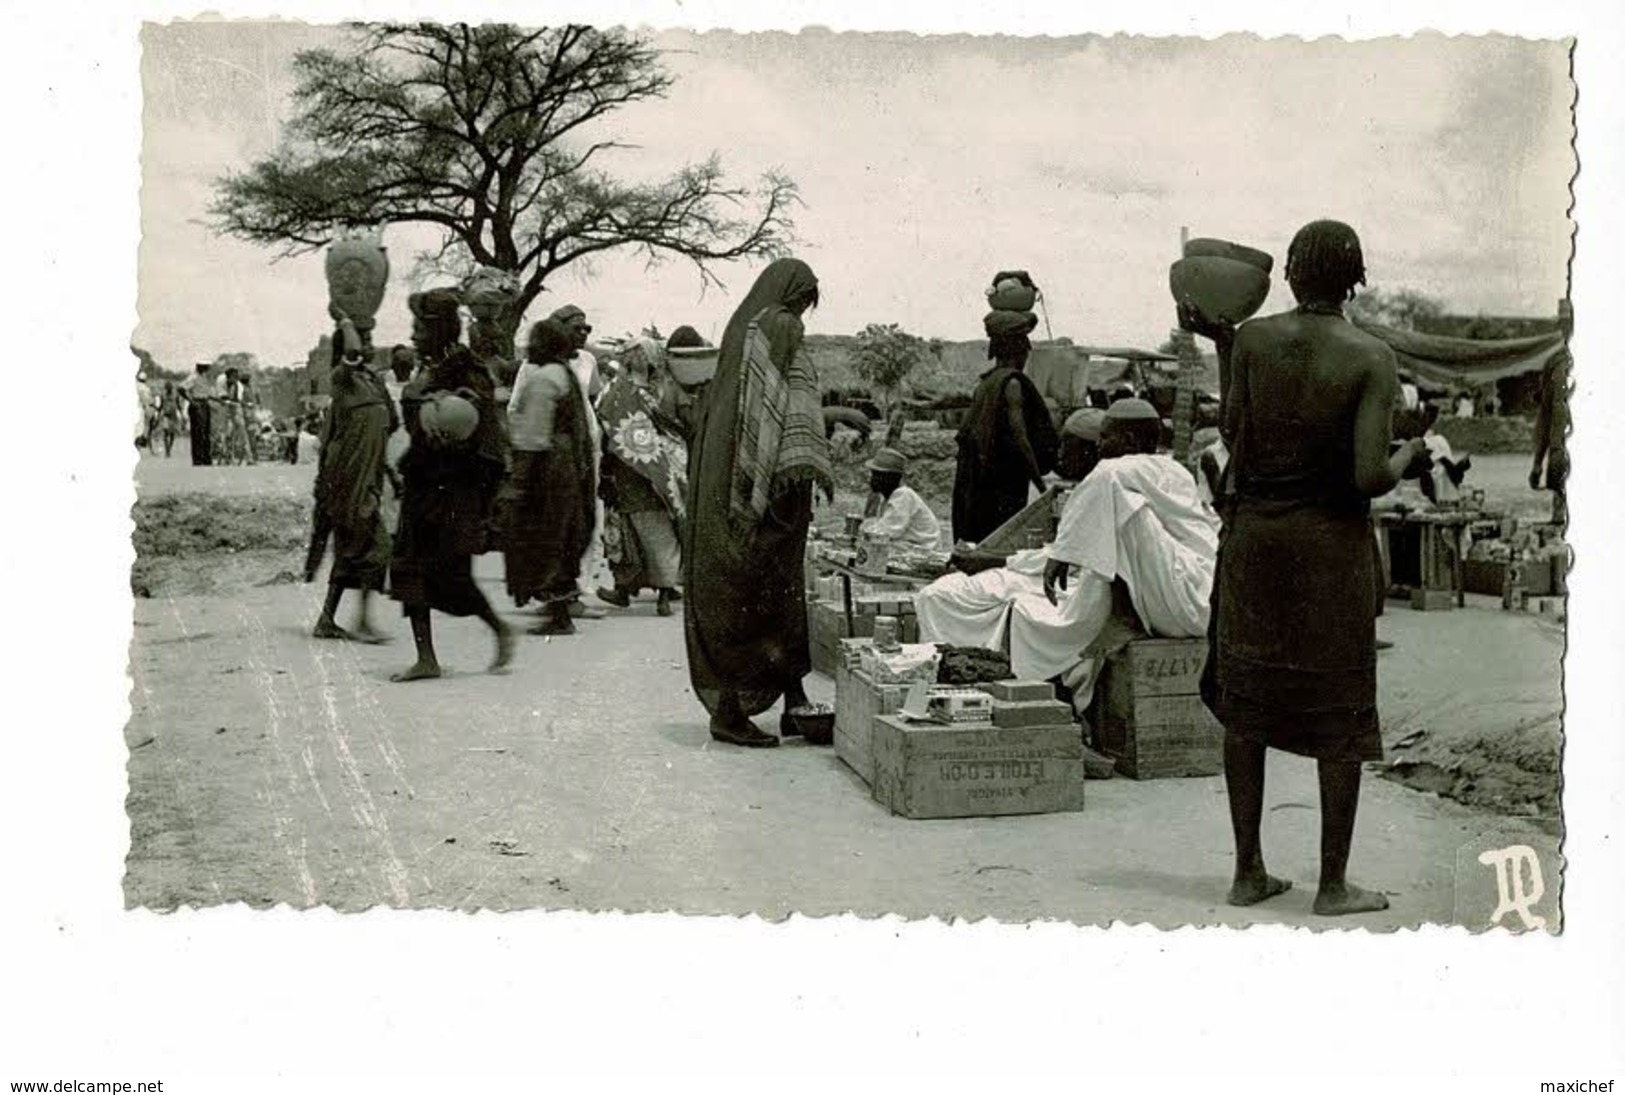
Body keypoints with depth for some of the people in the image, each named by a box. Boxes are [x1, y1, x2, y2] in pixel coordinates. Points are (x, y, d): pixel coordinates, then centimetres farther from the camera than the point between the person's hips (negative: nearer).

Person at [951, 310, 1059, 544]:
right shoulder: (1012, 383, -11)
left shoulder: (984, 383, 13)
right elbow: (1020, 439, -18)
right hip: (1005, 488, -9)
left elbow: (966, 435, 16)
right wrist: (1041, 486, -15)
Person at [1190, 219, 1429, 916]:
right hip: (1332, 542, -3)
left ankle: (1248, 872, 19)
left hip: (1252, 528, 3)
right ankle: (1333, 885, 14)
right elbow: (1370, 478, -17)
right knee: (1341, 712, 9)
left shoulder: (1251, 338, -4)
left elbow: (1234, 438, 5)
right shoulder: (1372, 359, -11)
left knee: (1246, 701, 13)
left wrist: (1219, 346, 12)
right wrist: (1409, 456, 5)